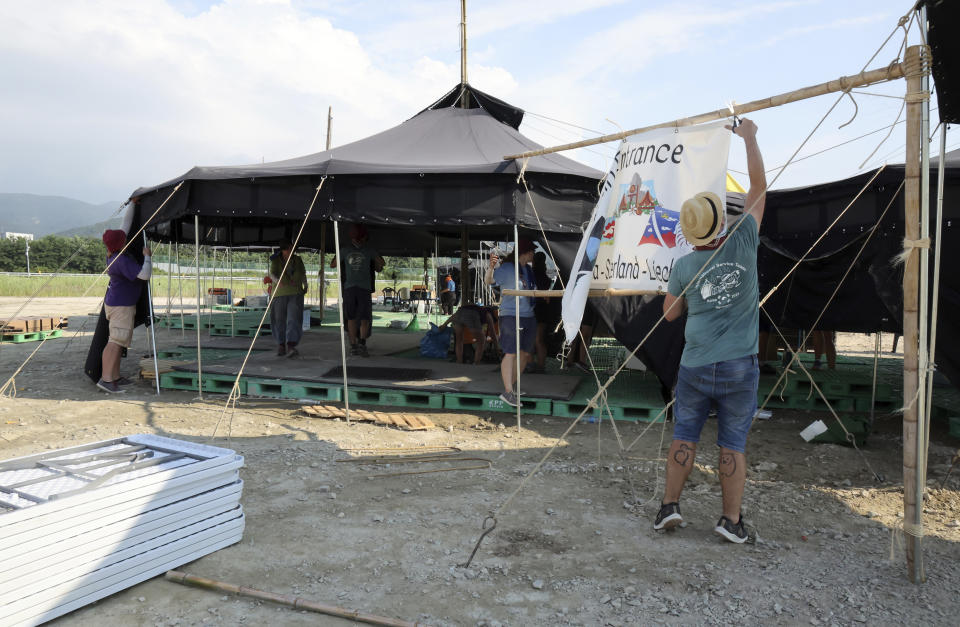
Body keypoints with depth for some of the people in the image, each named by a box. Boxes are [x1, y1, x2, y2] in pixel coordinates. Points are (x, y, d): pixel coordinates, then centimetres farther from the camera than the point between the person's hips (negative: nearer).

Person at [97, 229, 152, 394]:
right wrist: (147, 256, -15)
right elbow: (145, 275, -27)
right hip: (121, 306, -10)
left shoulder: (112, 256, 8)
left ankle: (115, 377, 17)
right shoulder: (123, 260, -22)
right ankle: (105, 379, -20)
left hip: (115, 303, 10)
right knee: (116, 341, -15)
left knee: (119, 341, 13)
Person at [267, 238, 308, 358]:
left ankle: (291, 346, -22)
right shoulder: (276, 261, -1)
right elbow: (272, 274, -16)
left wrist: (305, 286, 20)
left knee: (294, 319, -14)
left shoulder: (297, 260, 8)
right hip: (280, 294, -1)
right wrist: (277, 280, -36)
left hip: (295, 294, 1)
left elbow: (303, 274, 23)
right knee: (279, 320, 4)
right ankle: (281, 344, 22)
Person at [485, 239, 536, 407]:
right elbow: (489, 281, -21)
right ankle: (507, 392, -11)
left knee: (524, 353, 9)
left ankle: (511, 386, 21)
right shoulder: (506, 268, -9)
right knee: (511, 353, -12)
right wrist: (491, 267, -38)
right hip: (511, 316, -8)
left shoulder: (528, 269, 15)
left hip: (528, 316, 8)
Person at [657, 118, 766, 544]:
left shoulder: (684, 266, -6)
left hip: (696, 366, 0)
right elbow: (759, 185, 4)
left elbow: (670, 313, 9)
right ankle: (731, 519, 11)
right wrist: (749, 136, 14)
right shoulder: (743, 243, -8)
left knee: (684, 437, 11)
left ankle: (669, 506, 12)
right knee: (732, 445, 7)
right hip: (739, 368, 0)